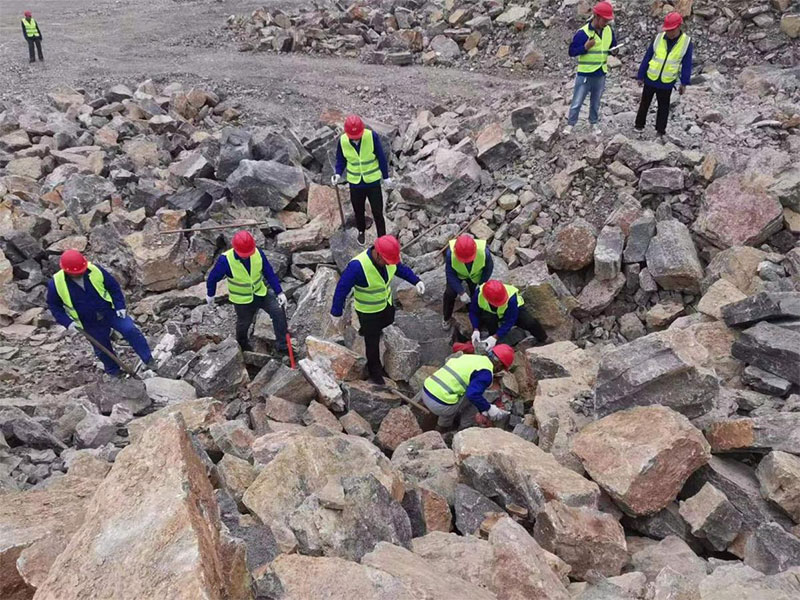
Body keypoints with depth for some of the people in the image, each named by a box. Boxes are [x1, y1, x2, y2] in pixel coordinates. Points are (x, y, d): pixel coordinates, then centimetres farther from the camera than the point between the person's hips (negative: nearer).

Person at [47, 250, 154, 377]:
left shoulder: (95, 271, -18)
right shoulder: (56, 284, -17)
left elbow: (113, 286, -4)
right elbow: (54, 306, -2)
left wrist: (120, 306, -12)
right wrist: (67, 323, -13)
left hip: (111, 311, -1)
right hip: (91, 324, 1)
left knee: (131, 330, -18)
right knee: (102, 349, 14)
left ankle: (148, 359, -4)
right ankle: (114, 371, 40)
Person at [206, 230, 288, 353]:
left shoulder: (258, 253, -20)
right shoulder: (225, 260, -29)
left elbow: (269, 273, -9)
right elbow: (213, 277, -12)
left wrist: (279, 292, -9)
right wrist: (210, 295, 3)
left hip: (260, 293, 3)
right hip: (241, 300, -2)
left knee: (278, 311, -11)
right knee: (244, 323, 19)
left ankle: (282, 345, 3)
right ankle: (243, 344, 54)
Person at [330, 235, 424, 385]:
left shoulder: (388, 257, -21)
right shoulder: (357, 266, -40)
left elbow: (400, 268, 0)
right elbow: (342, 288, -30)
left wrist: (416, 281, -15)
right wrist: (336, 313, -21)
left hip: (386, 302, 6)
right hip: (368, 310, -6)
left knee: (387, 321, 34)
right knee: (373, 342, 12)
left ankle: (366, 330, 65)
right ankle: (375, 370, 38)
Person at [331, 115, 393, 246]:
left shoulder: (372, 136, -21)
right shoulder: (342, 141, -15)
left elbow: (381, 157, -10)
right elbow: (341, 160, 0)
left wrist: (386, 177, -4)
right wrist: (338, 174, -18)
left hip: (373, 181, -2)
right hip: (355, 183, 2)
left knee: (378, 213, 4)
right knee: (358, 211, 21)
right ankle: (361, 231, 48)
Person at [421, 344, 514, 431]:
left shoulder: (469, 357, 17)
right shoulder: (486, 373, -8)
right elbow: (473, 395, -19)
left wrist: (482, 409, 27)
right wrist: (488, 408, -3)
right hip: (440, 405, -8)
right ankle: (443, 426, 18)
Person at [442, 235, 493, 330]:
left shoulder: (484, 252, -39)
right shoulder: (450, 253, -41)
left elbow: (489, 269, -16)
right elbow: (450, 274, -27)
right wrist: (461, 292, -30)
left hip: (476, 275, 1)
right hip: (457, 274, -1)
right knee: (450, 293, -14)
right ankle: (446, 318, 12)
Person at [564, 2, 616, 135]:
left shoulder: (609, 31, -1)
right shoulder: (582, 32, -16)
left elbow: (613, 47, 14)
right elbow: (572, 52, -12)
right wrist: (585, 47, -27)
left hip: (601, 74, 4)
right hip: (584, 74, -4)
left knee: (595, 103, 17)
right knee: (577, 102, 3)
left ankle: (594, 123, 34)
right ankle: (570, 124, 20)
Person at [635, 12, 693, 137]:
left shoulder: (686, 42, -8)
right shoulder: (659, 37, -7)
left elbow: (687, 64, -4)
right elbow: (647, 58, -1)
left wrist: (684, 83, -6)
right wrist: (641, 76, 0)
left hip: (667, 83, -1)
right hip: (650, 79, 1)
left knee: (663, 106, 10)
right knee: (644, 103, 13)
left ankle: (660, 130, 21)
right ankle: (639, 125, 29)